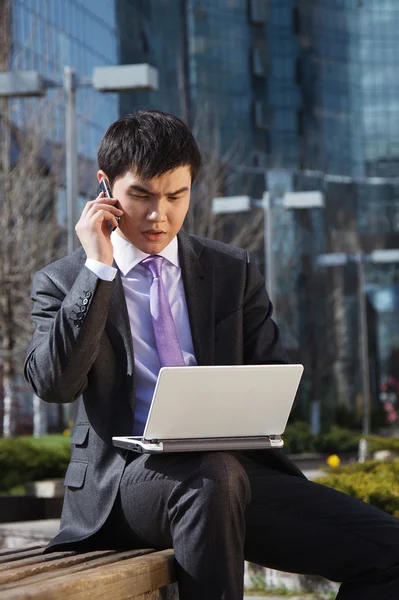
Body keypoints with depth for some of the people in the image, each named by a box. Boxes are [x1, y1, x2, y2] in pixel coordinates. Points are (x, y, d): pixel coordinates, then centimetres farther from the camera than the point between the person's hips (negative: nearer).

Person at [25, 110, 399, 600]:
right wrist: (98, 268, -10)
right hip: (124, 478, -3)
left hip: (235, 462, 4)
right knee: (213, 477, -39)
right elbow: (53, 383, -10)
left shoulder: (234, 271, 15)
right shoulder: (62, 282, 7)